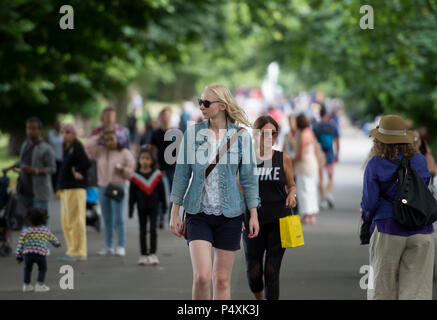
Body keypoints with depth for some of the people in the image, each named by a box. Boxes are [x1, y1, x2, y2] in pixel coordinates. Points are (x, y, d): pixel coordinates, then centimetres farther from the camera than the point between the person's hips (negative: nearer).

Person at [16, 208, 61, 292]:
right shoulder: (46, 231, 21)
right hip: (40, 253, -1)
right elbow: (53, 238, 40)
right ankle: (39, 284, 6)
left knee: (28, 268, 25)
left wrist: (19, 257, 15)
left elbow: (20, 244, 9)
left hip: (27, 253, 1)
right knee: (42, 268, 20)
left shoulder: (25, 232, 15)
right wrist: (57, 243, 61)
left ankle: (26, 285, 25)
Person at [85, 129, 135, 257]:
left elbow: (130, 172, 2)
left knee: (118, 219, -6)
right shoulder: (101, 151, 10)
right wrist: (99, 136, 2)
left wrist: (122, 169, -18)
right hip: (103, 187, 4)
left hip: (118, 188, -4)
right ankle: (108, 247, 12)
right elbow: (88, 146, 0)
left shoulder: (125, 153, 2)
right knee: (107, 219, 7)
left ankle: (121, 246, -3)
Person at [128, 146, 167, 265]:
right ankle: (143, 255, 12)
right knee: (142, 231, 6)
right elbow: (132, 195, 2)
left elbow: (162, 192, 6)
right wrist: (130, 210, 0)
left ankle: (153, 254, 1)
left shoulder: (156, 175, 0)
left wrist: (164, 206, 5)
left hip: (153, 207, -1)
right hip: (142, 207, 1)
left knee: (153, 230, -5)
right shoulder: (135, 177, -2)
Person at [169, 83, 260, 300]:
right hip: (199, 214, 0)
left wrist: (253, 215, 1)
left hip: (229, 215, 0)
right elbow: (182, 173, 5)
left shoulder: (241, 136, -1)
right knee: (202, 277, -14)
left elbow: (248, 177, 4)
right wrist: (174, 213, 3)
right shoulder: (192, 132, 1)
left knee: (222, 280, 5)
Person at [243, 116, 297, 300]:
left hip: (279, 221, 0)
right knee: (254, 271, -1)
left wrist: (292, 194, -8)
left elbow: (291, 185, 14)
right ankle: (259, 299, 31)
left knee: (272, 271, -4)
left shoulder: (283, 159, 3)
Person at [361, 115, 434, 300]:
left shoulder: (375, 165, -6)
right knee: (417, 286, 2)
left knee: (382, 287, 10)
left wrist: (367, 217, 15)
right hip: (421, 230, 2)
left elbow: (370, 201, -7)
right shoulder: (420, 161, 5)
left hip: (388, 230, -2)